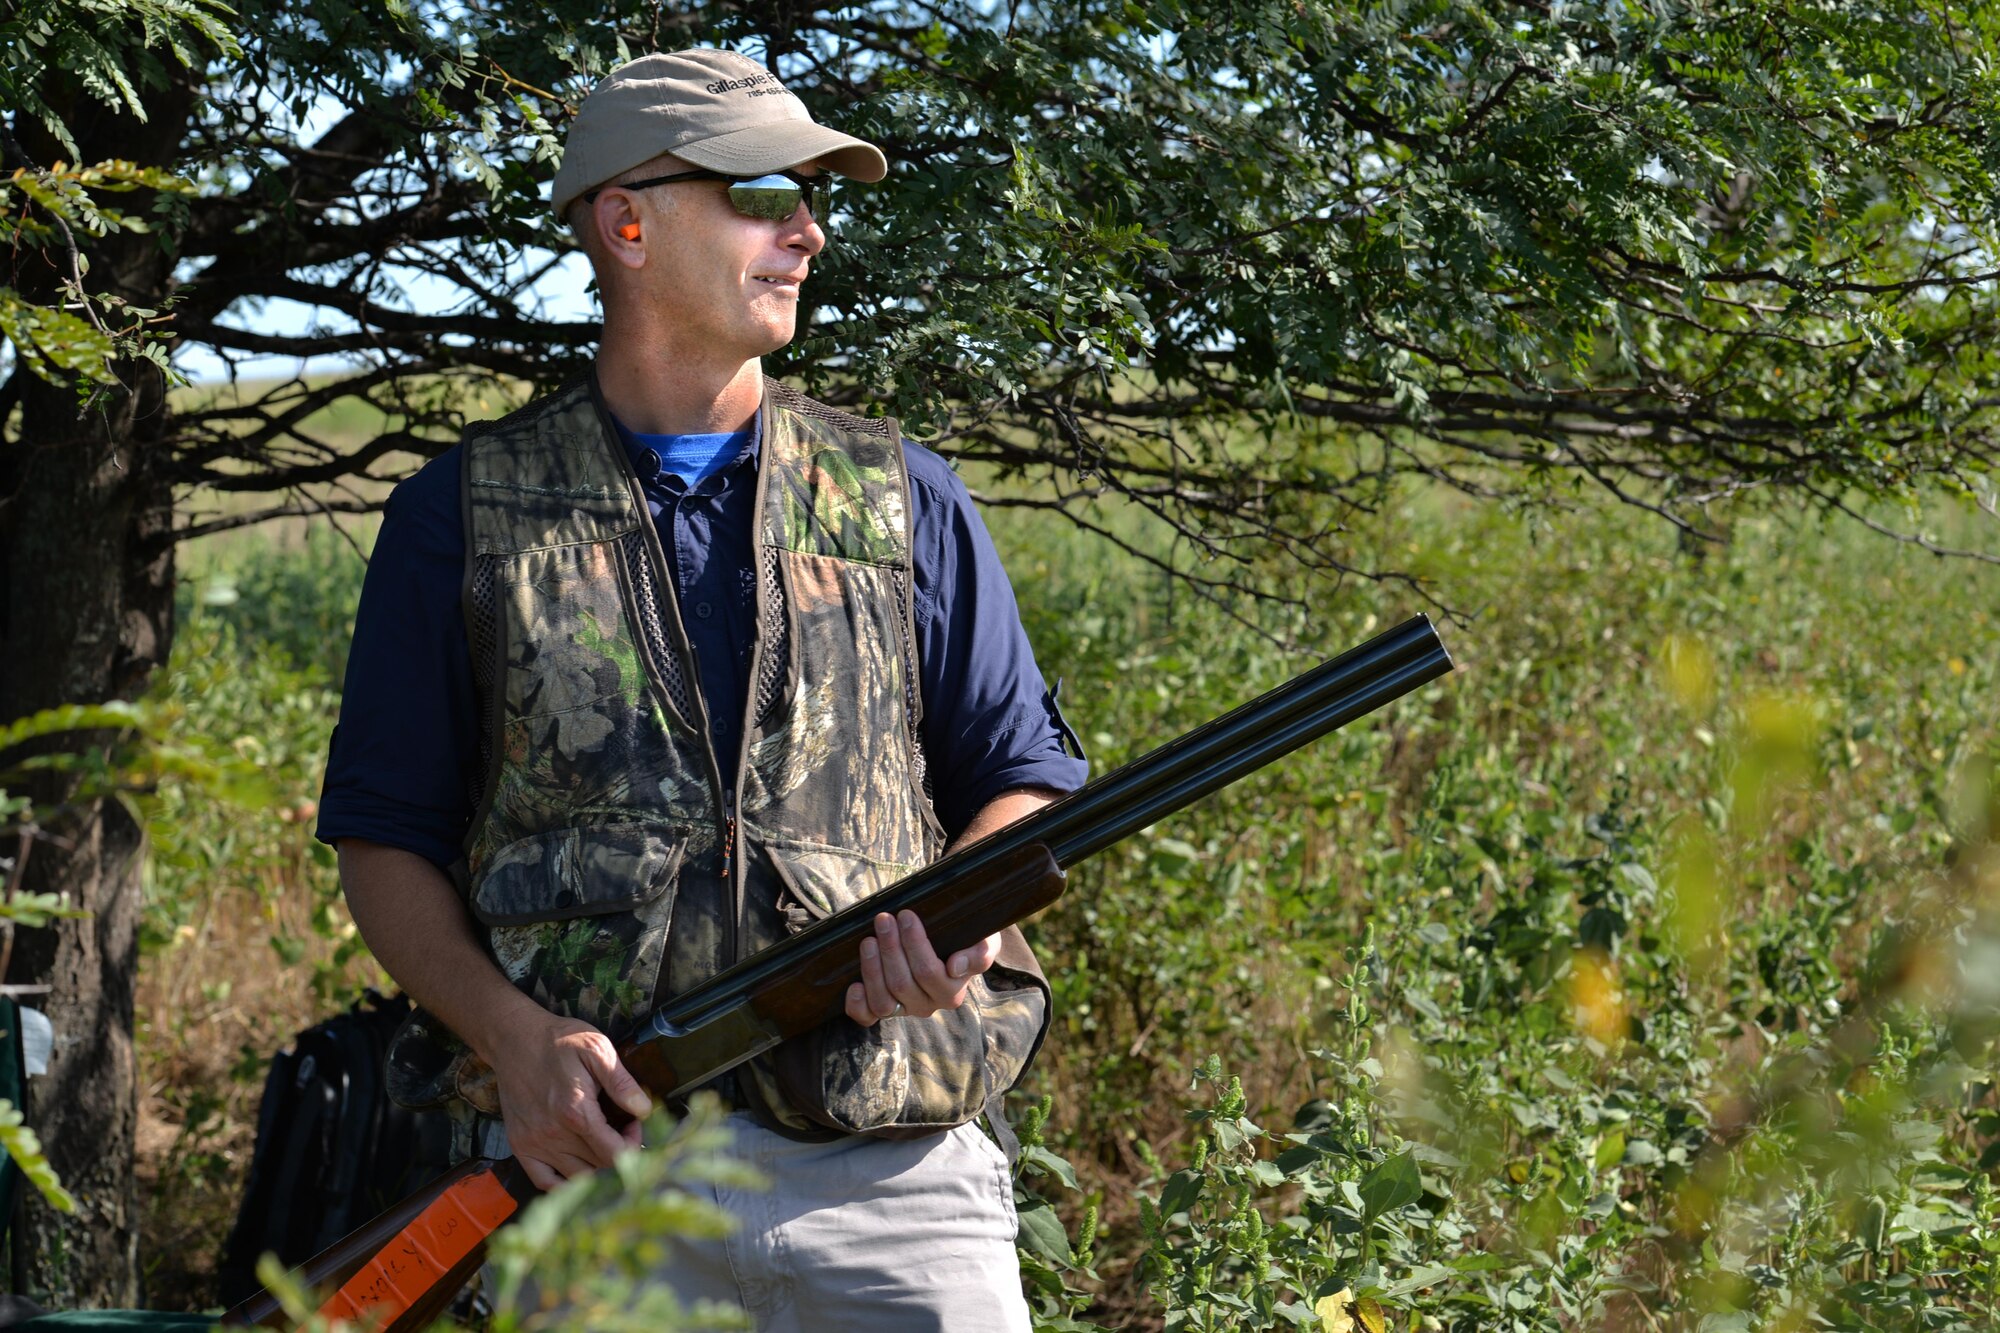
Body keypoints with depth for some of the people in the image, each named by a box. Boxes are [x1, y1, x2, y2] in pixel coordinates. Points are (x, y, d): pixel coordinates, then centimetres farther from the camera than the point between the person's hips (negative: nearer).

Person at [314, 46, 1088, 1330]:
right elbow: (385, 839, 8)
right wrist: (510, 1031, -9)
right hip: (588, 1145, -1)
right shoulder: (465, 512, 8)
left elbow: (1027, 776, 14)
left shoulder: (904, 499, 12)